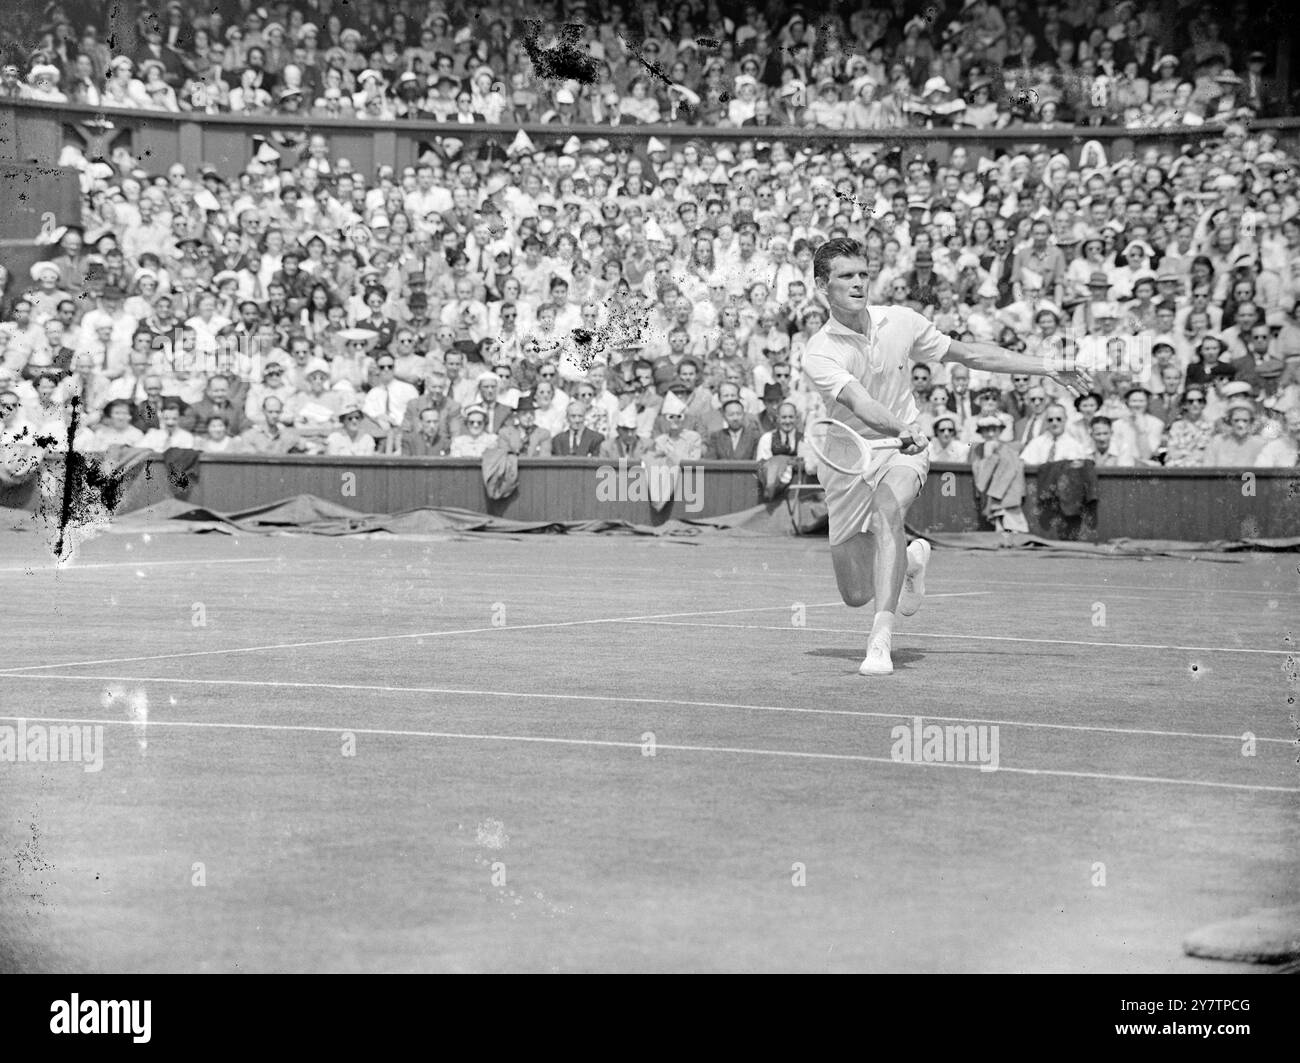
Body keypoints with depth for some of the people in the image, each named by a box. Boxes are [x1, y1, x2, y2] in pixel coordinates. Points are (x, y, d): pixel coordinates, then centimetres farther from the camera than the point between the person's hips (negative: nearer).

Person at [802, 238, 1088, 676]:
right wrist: (900, 429, -53)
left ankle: (881, 639, -37)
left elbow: (967, 353, 8)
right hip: (845, 457, 0)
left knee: (887, 511, -36)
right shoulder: (819, 353, -17)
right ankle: (910, 558, 40)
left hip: (903, 448, 0)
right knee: (856, 595, 4)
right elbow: (858, 401, -33)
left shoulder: (900, 322, -4)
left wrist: (1048, 369, 9)